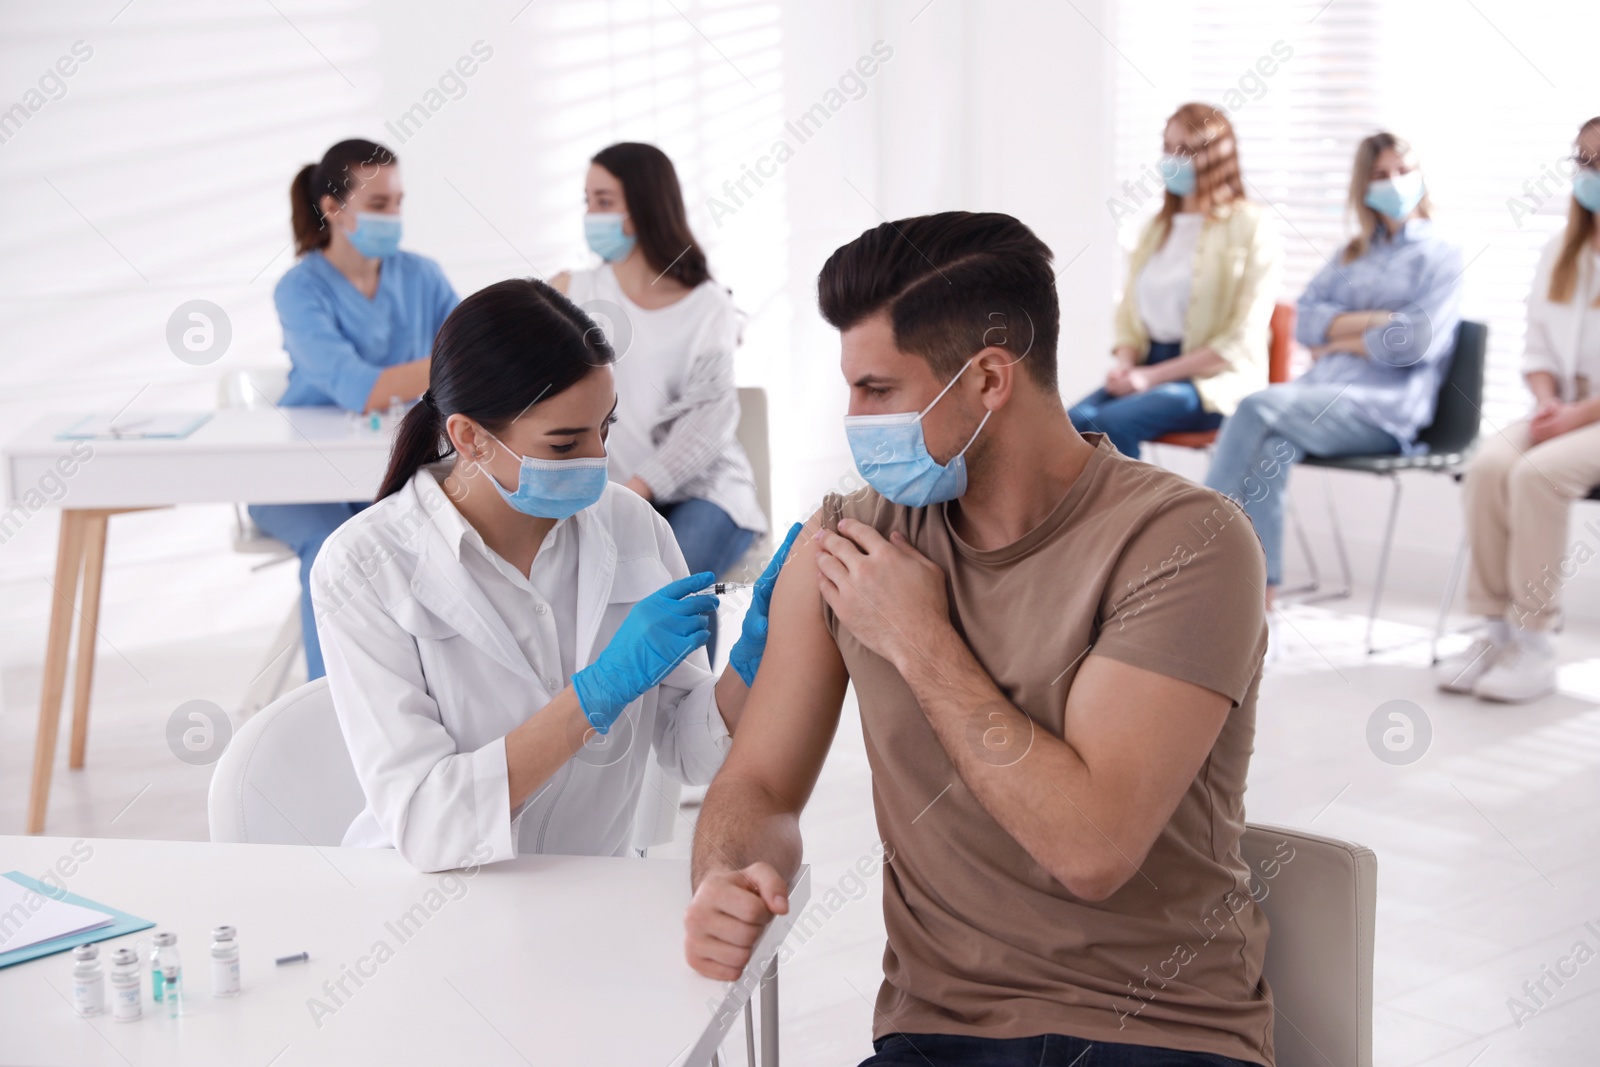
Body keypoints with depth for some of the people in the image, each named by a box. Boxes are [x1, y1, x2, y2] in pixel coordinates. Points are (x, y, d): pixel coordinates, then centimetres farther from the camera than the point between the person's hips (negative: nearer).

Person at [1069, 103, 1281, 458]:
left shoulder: (1250, 226, -2)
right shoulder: (1159, 227, 18)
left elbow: (1239, 341, -9)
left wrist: (1153, 375, -15)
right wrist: (1125, 363, -4)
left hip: (1215, 380, -5)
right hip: (1148, 367, 6)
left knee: (1111, 423, -30)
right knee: (1074, 422, -24)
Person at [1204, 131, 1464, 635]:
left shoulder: (1441, 257, 8)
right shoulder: (1352, 253, 26)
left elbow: (1409, 343, -8)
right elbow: (1305, 322, 11)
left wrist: (1340, 340, 2)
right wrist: (1374, 320, -3)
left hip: (1384, 409, -5)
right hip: (1321, 390, 5)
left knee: (1258, 407, -29)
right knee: (1269, 450, -30)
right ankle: (1261, 610, -33)